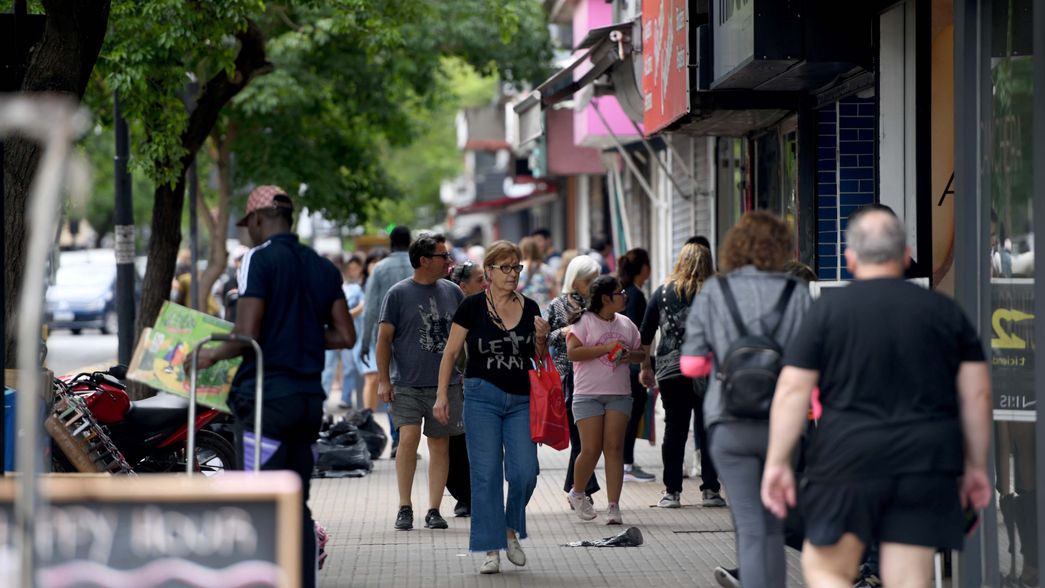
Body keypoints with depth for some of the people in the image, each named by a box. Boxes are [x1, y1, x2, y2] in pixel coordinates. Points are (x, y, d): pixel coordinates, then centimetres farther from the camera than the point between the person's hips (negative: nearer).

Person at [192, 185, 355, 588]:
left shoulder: (260, 260, -8)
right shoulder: (323, 268, 12)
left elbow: (247, 336, -15)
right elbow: (344, 336, 11)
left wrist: (213, 356, 1)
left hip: (268, 395, -7)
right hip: (310, 396, 7)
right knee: (297, 505, 11)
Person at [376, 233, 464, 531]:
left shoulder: (452, 292, 10)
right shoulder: (398, 293, -1)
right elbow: (384, 338, 0)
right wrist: (383, 380, -5)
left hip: (446, 383, 4)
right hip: (407, 384, -4)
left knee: (440, 445, 4)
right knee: (408, 438, -16)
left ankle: (434, 510, 11)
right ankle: (404, 507, -4)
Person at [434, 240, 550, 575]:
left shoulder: (529, 308, 7)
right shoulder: (473, 307, -2)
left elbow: (540, 358, 16)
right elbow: (451, 352, 3)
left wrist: (542, 339, -5)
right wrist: (442, 394, -2)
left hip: (521, 400, 3)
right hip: (483, 396, -3)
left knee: (524, 472, -7)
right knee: (486, 475, -2)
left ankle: (511, 529, 20)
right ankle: (491, 549, 5)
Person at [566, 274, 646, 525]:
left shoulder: (626, 324, 13)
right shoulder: (584, 321, -4)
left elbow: (641, 353, 21)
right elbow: (572, 352, -14)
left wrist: (629, 356, -3)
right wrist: (606, 348, -17)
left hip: (619, 394, 4)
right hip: (588, 394, -4)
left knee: (614, 448, -5)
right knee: (591, 450, -6)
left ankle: (613, 506, -5)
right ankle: (576, 493, 21)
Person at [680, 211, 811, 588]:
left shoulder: (713, 292, 0)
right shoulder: (796, 294, 0)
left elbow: (691, 365, -2)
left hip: (730, 423, -1)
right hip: (782, 424, 1)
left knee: (750, 527, -1)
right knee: (773, 522, 19)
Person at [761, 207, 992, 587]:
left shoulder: (828, 310, 1)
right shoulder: (946, 311, 8)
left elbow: (792, 390, -4)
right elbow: (977, 394, 7)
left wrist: (778, 462, 2)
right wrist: (976, 466, 15)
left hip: (847, 458, -2)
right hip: (926, 468, 2)